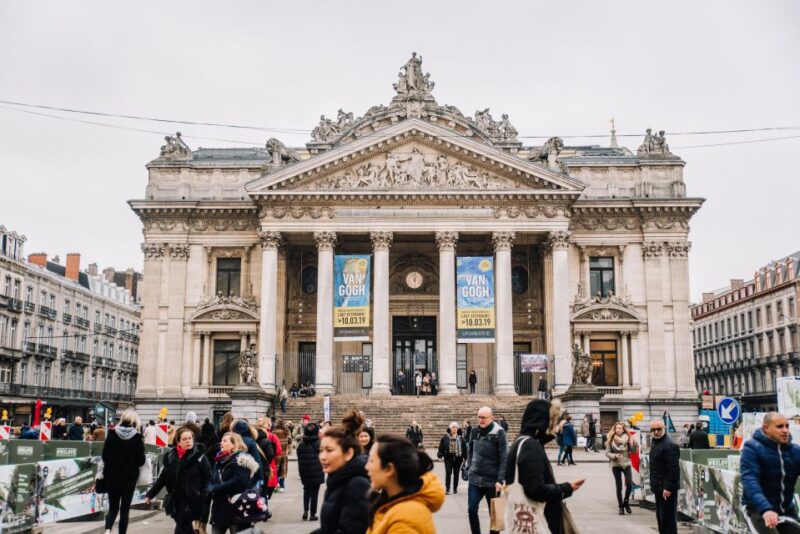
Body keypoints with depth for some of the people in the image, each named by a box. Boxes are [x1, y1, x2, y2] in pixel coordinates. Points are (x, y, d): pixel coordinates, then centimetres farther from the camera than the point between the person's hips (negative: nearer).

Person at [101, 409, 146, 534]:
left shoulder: (112, 435, -5)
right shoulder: (137, 438, -10)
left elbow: (104, 455, 0)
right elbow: (141, 461, -8)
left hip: (112, 476, 2)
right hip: (129, 478, -2)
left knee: (113, 507, 13)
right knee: (125, 509, 8)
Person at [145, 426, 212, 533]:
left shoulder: (199, 456, -8)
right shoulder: (171, 456, 4)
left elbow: (208, 478, -7)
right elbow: (162, 478, 12)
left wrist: (203, 497, -15)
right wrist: (150, 494, 12)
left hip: (191, 501, -5)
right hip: (176, 501, 5)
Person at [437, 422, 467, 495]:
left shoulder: (461, 437, 2)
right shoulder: (445, 437, -3)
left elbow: (464, 447, 3)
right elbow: (441, 446, -1)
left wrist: (465, 456, 0)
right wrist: (440, 455, -5)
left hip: (458, 458, 2)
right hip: (448, 458, -2)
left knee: (456, 473, 10)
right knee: (448, 473, -7)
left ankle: (455, 488, 22)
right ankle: (447, 489, 0)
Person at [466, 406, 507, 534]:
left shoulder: (499, 433, -11)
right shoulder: (475, 432, 4)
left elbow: (504, 459, -13)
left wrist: (500, 480, -16)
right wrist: (470, 467, 8)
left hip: (492, 481, -4)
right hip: (474, 479, 4)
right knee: (471, 510, 3)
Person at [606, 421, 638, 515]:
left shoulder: (627, 438, -3)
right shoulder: (611, 439, -2)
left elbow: (633, 451, -2)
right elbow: (607, 452, 1)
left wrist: (634, 444, -21)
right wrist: (614, 456, -17)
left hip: (626, 464, 0)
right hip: (616, 465, 0)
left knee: (629, 485, -8)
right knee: (619, 487, 4)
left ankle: (626, 503, 17)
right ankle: (621, 506, 16)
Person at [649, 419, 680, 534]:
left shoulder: (669, 445, -18)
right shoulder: (655, 443, 13)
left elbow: (674, 469, -22)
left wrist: (668, 487, -24)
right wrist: (653, 483, 18)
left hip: (667, 489, -10)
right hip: (659, 487, 10)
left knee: (668, 517, -4)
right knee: (660, 516, 17)